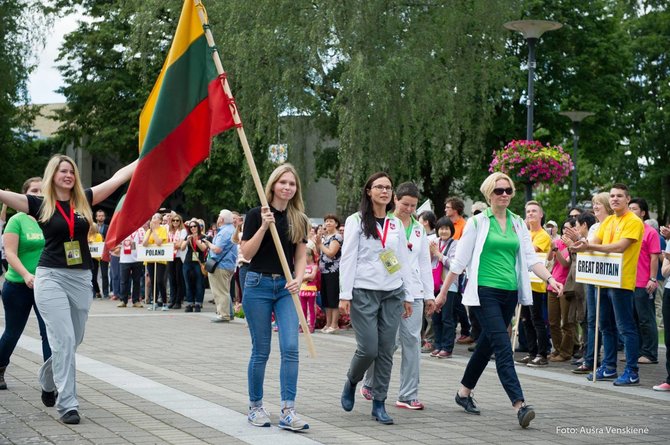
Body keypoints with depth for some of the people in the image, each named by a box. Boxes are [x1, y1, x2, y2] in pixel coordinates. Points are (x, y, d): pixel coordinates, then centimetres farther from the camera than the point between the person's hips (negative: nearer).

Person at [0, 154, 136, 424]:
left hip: (81, 279, 4)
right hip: (51, 278, -4)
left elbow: (118, 178, 7)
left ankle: (47, 380, 42)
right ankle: (67, 404, -6)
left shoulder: (85, 200, 6)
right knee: (63, 341, -11)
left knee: (74, 340, 14)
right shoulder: (39, 204, -2)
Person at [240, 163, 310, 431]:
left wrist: (298, 279, -11)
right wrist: (264, 226, -18)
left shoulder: (299, 220, 8)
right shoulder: (256, 215, -3)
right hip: (259, 285, -3)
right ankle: (255, 407, 19)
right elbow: (246, 253, -7)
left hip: (286, 287, 3)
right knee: (261, 351, 3)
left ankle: (288, 411, -9)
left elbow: (300, 256, 8)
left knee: (290, 348, -9)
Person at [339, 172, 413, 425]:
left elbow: (404, 261, 14)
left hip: (392, 293, 4)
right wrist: (345, 295, -9)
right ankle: (351, 382, 21)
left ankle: (379, 404, 9)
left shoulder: (396, 224, 12)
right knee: (368, 349, -9)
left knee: (386, 351, 1)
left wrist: (408, 295, 10)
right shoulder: (356, 221, 0)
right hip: (364, 293, -4)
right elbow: (348, 259, -3)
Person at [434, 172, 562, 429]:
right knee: (503, 347, -16)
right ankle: (519, 405, -24)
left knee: (487, 345, 14)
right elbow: (459, 261, 0)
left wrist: (550, 279, -10)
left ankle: (464, 392, 33)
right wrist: (443, 292, 2)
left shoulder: (518, 224, 11)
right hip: (485, 292, -5)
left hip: (509, 292, 6)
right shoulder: (478, 222, -3)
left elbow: (531, 258, 7)